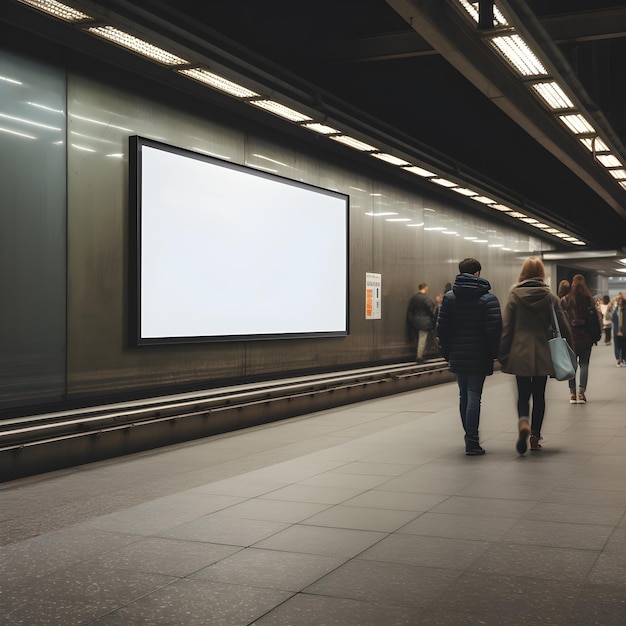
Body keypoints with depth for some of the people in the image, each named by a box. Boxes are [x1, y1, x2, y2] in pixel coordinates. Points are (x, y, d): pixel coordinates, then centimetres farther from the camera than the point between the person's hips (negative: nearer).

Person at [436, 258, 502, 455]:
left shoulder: (449, 297, 4)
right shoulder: (488, 298, -6)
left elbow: (442, 328, 3)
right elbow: (494, 329, -11)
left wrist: (447, 352, 11)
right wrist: (493, 353, 0)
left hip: (457, 356, 4)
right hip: (479, 357, -3)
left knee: (464, 395, 13)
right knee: (474, 395, -4)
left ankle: (470, 438, 21)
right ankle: (472, 441, -7)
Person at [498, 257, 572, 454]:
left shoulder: (514, 295, -4)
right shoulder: (550, 297, -1)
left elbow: (506, 327, -5)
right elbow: (563, 326, 2)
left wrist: (503, 354, 2)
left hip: (520, 354, -1)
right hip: (543, 354, 1)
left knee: (523, 394, 8)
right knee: (539, 395, 12)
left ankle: (523, 423, -20)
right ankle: (535, 436, 15)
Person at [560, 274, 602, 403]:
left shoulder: (565, 300, -4)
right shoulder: (589, 300, -2)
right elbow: (596, 317, -1)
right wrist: (597, 335, 7)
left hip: (570, 337, 0)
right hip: (586, 337, 0)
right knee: (584, 364, 7)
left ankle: (572, 394, 5)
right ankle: (581, 392, -2)